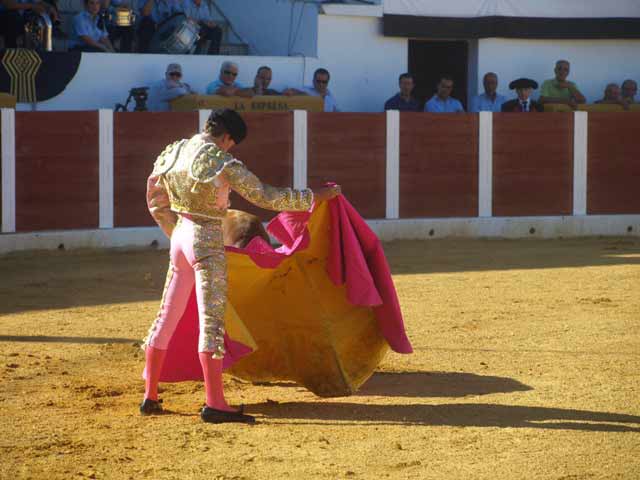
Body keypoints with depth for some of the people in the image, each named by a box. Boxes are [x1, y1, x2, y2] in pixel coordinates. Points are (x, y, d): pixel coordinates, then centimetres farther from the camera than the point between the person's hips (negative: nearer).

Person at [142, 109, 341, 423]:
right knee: (212, 321, -10)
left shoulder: (173, 153, 7)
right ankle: (214, 404, -17)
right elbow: (266, 197, -13)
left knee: (167, 318, 15)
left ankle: (150, 397, 18)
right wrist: (315, 197, -6)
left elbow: (157, 203, 17)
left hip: (179, 236, 7)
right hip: (208, 242, -7)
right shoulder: (222, 163, -14)